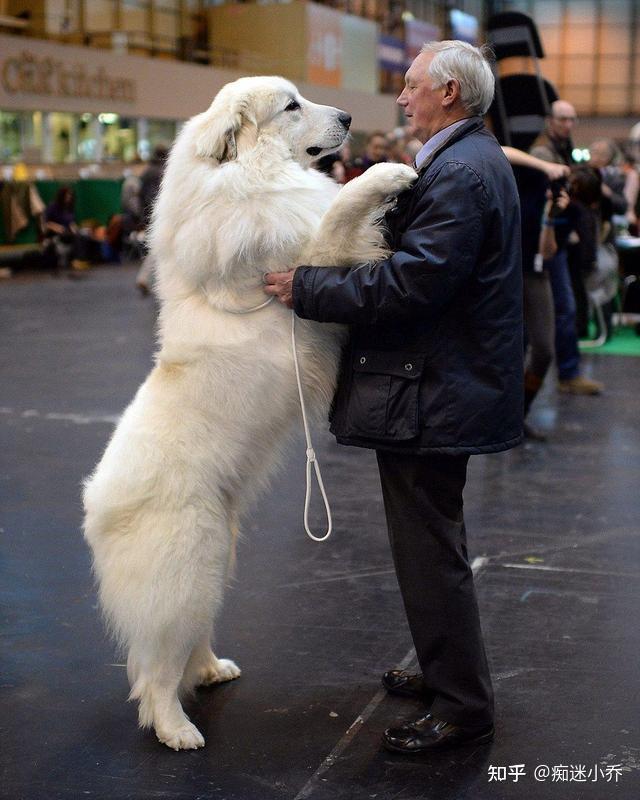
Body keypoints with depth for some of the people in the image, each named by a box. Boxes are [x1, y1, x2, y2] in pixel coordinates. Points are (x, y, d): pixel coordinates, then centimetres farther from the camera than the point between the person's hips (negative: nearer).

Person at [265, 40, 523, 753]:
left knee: (430, 553, -2)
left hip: (431, 393, -11)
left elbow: (408, 284, -26)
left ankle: (462, 708, 11)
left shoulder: (460, 172, -20)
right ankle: (446, 675, 36)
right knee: (433, 544, 21)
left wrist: (307, 288, -19)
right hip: (443, 382, 11)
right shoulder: (468, 159, 15)